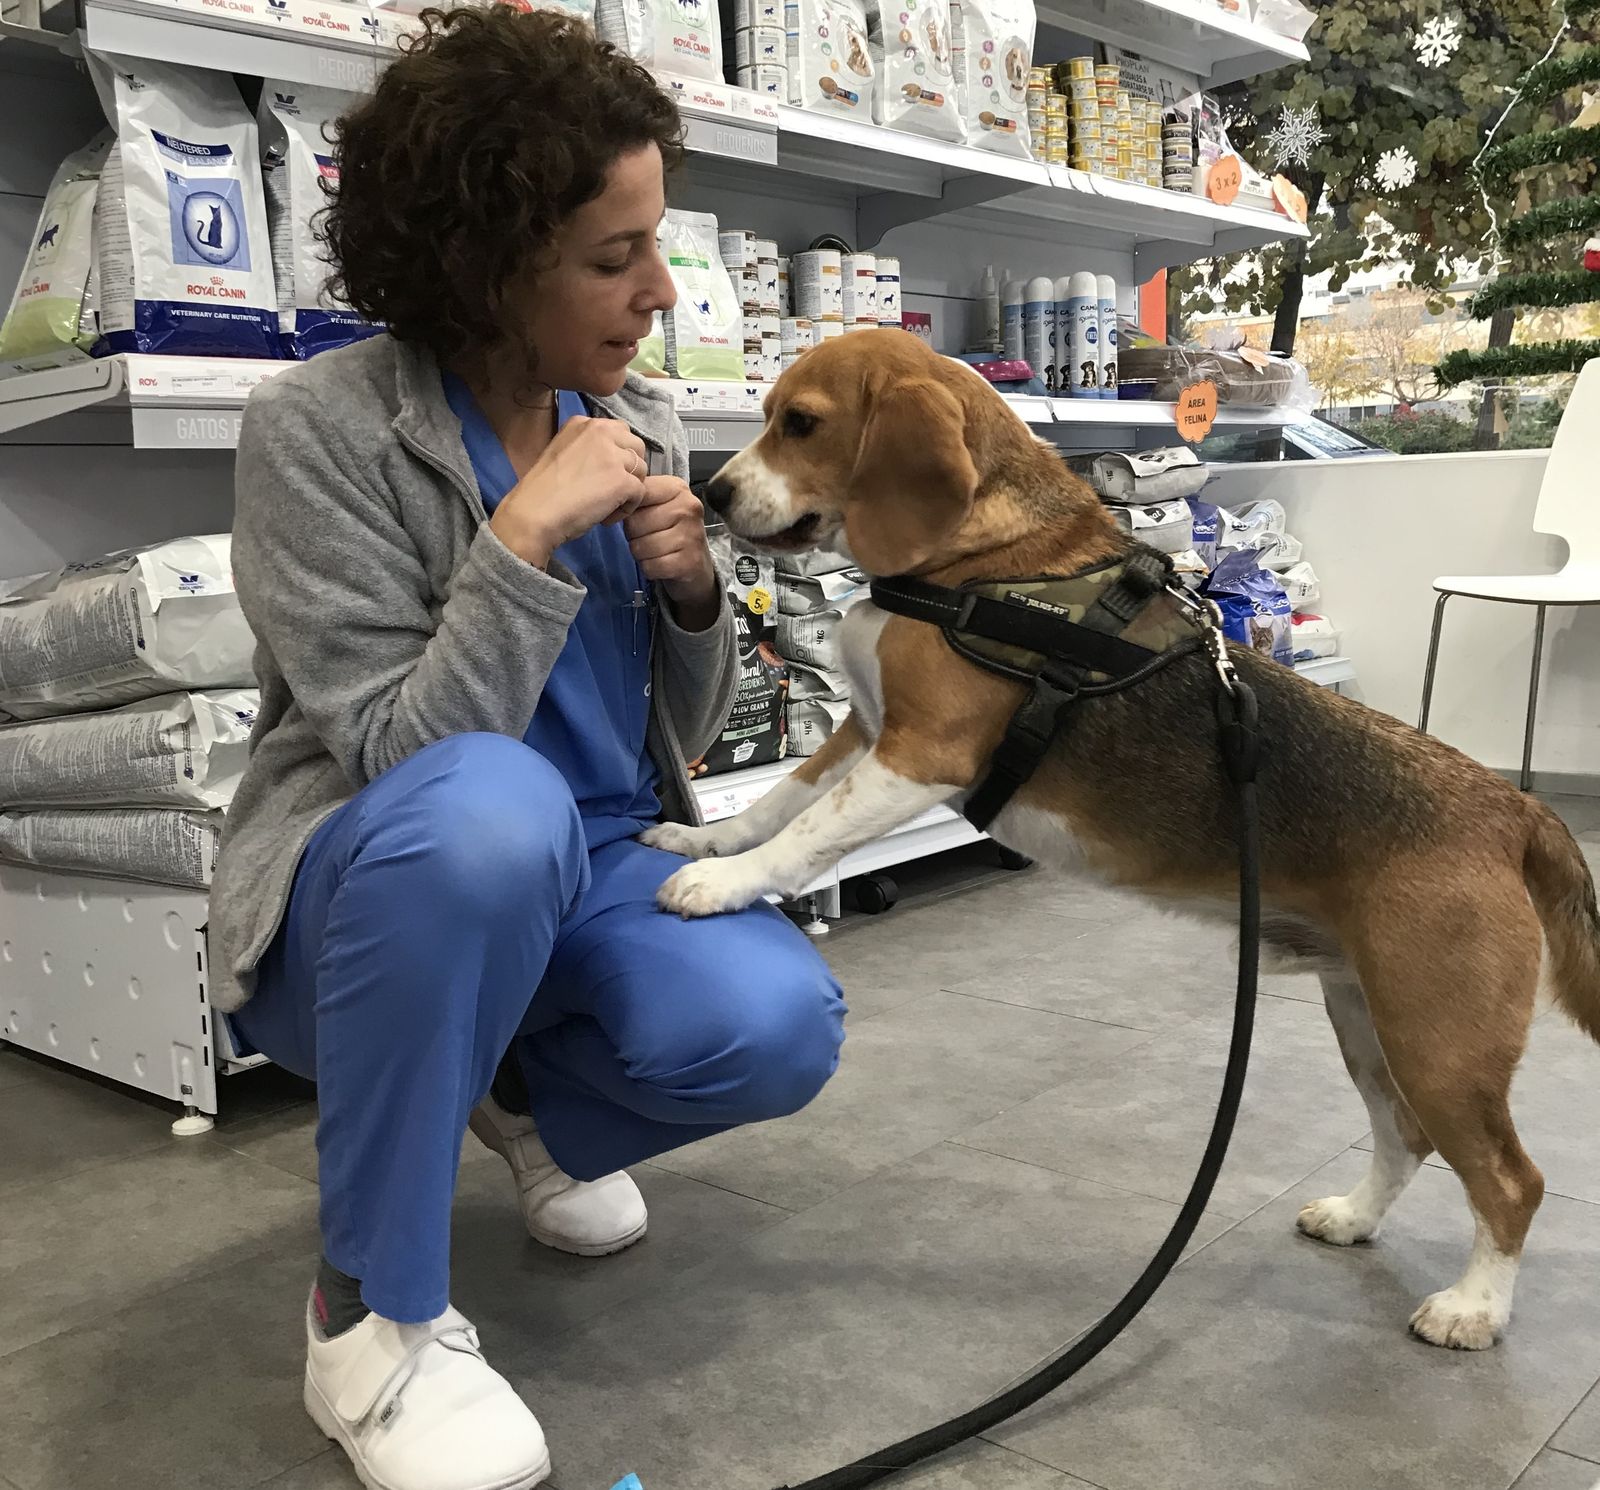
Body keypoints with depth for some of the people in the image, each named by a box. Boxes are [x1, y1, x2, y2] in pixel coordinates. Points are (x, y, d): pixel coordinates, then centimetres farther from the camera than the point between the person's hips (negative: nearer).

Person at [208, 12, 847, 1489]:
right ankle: (373, 1312, -18)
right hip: (371, 903, -4)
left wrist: (691, 590, -13)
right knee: (488, 808, -39)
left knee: (775, 1025, -26)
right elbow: (402, 757, -20)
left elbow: (684, 735, 7)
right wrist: (530, 536, -27)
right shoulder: (319, 428, -15)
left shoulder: (639, 422, 2)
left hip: (593, 868, 5)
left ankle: (534, 1104, 11)